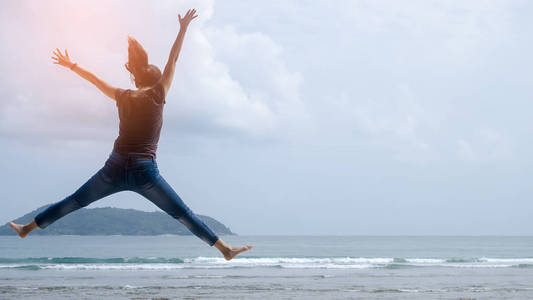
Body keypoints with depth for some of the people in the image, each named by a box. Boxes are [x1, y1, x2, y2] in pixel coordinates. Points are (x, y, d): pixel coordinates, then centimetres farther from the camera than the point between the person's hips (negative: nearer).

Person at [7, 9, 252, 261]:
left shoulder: (124, 97, 11)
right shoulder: (157, 96, 1)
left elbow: (95, 79, 25)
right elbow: (172, 61, 9)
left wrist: (70, 65, 39)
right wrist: (183, 29, 18)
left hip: (115, 169, 3)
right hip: (144, 172, -3)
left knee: (73, 202, 17)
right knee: (183, 214, -1)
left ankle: (28, 228, 27)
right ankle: (225, 249, -1)